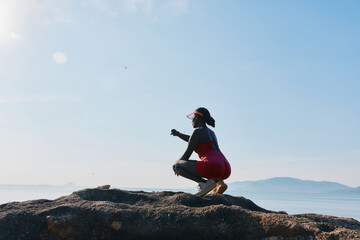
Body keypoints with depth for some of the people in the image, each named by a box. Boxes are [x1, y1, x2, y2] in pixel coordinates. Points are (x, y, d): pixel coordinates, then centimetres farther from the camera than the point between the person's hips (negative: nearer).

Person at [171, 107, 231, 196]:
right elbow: (192, 140, 43)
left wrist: (177, 165, 20)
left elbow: (187, 154, 2)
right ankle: (218, 182, 11)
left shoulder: (198, 131, 1)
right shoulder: (211, 132, 26)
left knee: (176, 166, 2)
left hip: (212, 167, -8)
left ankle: (205, 182, -10)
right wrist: (178, 134, 32)